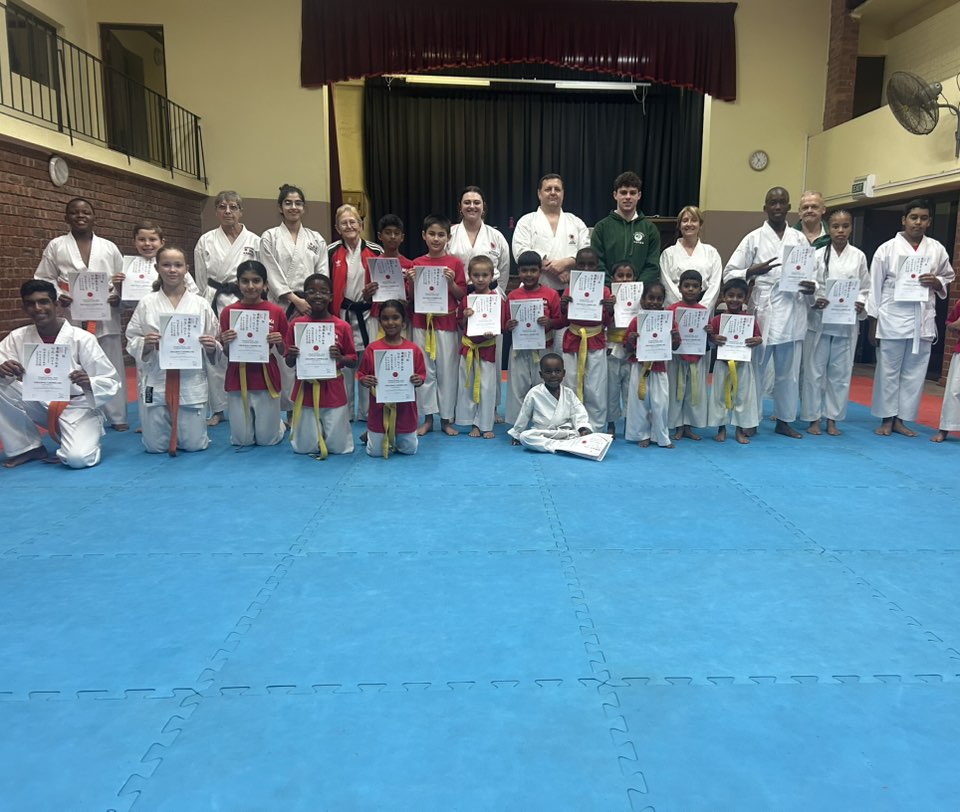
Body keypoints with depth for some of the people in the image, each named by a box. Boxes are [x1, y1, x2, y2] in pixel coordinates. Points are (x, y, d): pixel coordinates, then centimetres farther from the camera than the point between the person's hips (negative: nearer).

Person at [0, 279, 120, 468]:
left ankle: (74, 441, 11)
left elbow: (111, 381, -11)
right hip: (40, 405, 5)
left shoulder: (82, 338, -13)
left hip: (76, 407, -4)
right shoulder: (17, 338, -1)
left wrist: (89, 383, -32)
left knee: (78, 459, -29)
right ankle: (28, 447, -1)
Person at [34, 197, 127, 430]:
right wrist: (56, 296, -11)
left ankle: (117, 416, 16)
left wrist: (119, 296, -7)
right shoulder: (56, 245, 6)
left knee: (111, 367, 5)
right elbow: (43, 279, 7)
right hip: (70, 318, 0)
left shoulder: (109, 247, 9)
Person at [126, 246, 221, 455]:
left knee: (194, 444, 2)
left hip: (191, 382, 0)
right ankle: (169, 428, 39)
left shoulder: (201, 304, 1)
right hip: (156, 381, 0)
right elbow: (132, 342, 3)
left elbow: (214, 350, 5)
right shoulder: (146, 303, 1)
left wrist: (211, 347, -17)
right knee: (155, 446, 4)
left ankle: (185, 427, 37)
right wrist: (145, 344, -17)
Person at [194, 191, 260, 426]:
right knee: (214, 357, 4)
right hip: (214, 303, 1)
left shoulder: (254, 242, 3)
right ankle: (218, 409, 18)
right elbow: (200, 280, 8)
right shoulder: (206, 241, 5)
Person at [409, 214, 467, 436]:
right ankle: (427, 418, 17)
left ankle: (447, 419, 14)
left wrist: (451, 282, -16)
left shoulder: (455, 263, 1)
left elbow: (462, 296, 1)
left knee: (447, 371, 3)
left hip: (447, 323, -2)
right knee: (425, 371, 6)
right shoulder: (417, 264, 6)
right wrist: (411, 281, -9)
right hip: (422, 323, 2)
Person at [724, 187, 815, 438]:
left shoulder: (799, 239, 12)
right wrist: (753, 271, -19)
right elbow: (729, 274, -1)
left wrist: (811, 288, -7)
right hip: (762, 314, -3)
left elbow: (810, 274, 15)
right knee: (756, 369, 2)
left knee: (788, 372, 10)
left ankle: (785, 420, 22)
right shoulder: (753, 239, 3)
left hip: (792, 314, 3)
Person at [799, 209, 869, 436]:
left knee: (840, 371, 7)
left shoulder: (859, 256, 6)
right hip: (819, 320, -2)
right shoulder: (818, 254, 0)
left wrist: (860, 304, -10)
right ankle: (814, 418, 13)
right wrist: (814, 301, -20)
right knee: (814, 370, 2)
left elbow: (866, 288, 9)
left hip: (847, 323, 2)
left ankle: (832, 418, 17)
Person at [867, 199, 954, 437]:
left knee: (914, 372, 6)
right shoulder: (887, 248, -1)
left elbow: (948, 279, 17)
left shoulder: (937, 250, 7)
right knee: (888, 371, 3)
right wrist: (873, 321, -3)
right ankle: (886, 419, 13)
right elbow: (875, 286, -1)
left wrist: (937, 282, -8)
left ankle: (900, 419, 16)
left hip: (923, 320, 3)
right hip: (892, 319, -3)